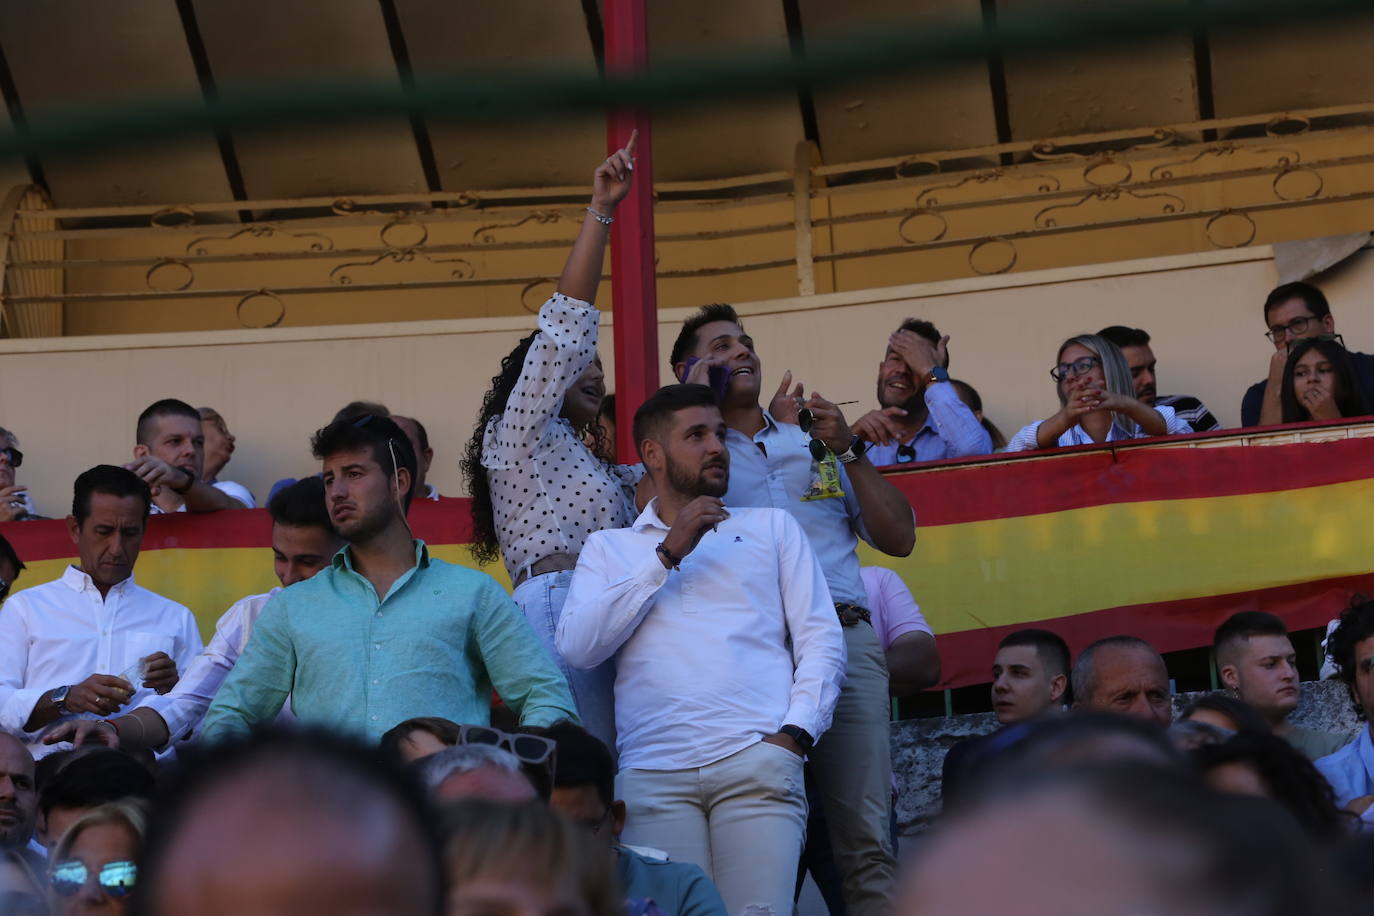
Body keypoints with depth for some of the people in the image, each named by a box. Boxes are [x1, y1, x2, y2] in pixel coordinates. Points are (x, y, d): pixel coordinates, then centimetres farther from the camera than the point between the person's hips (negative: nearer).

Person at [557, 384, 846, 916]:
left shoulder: (773, 527, 22)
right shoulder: (608, 548, 20)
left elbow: (822, 639, 12)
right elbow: (576, 647, 2)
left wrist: (795, 732, -5)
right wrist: (667, 555, 0)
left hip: (756, 758, 0)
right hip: (652, 772, 0)